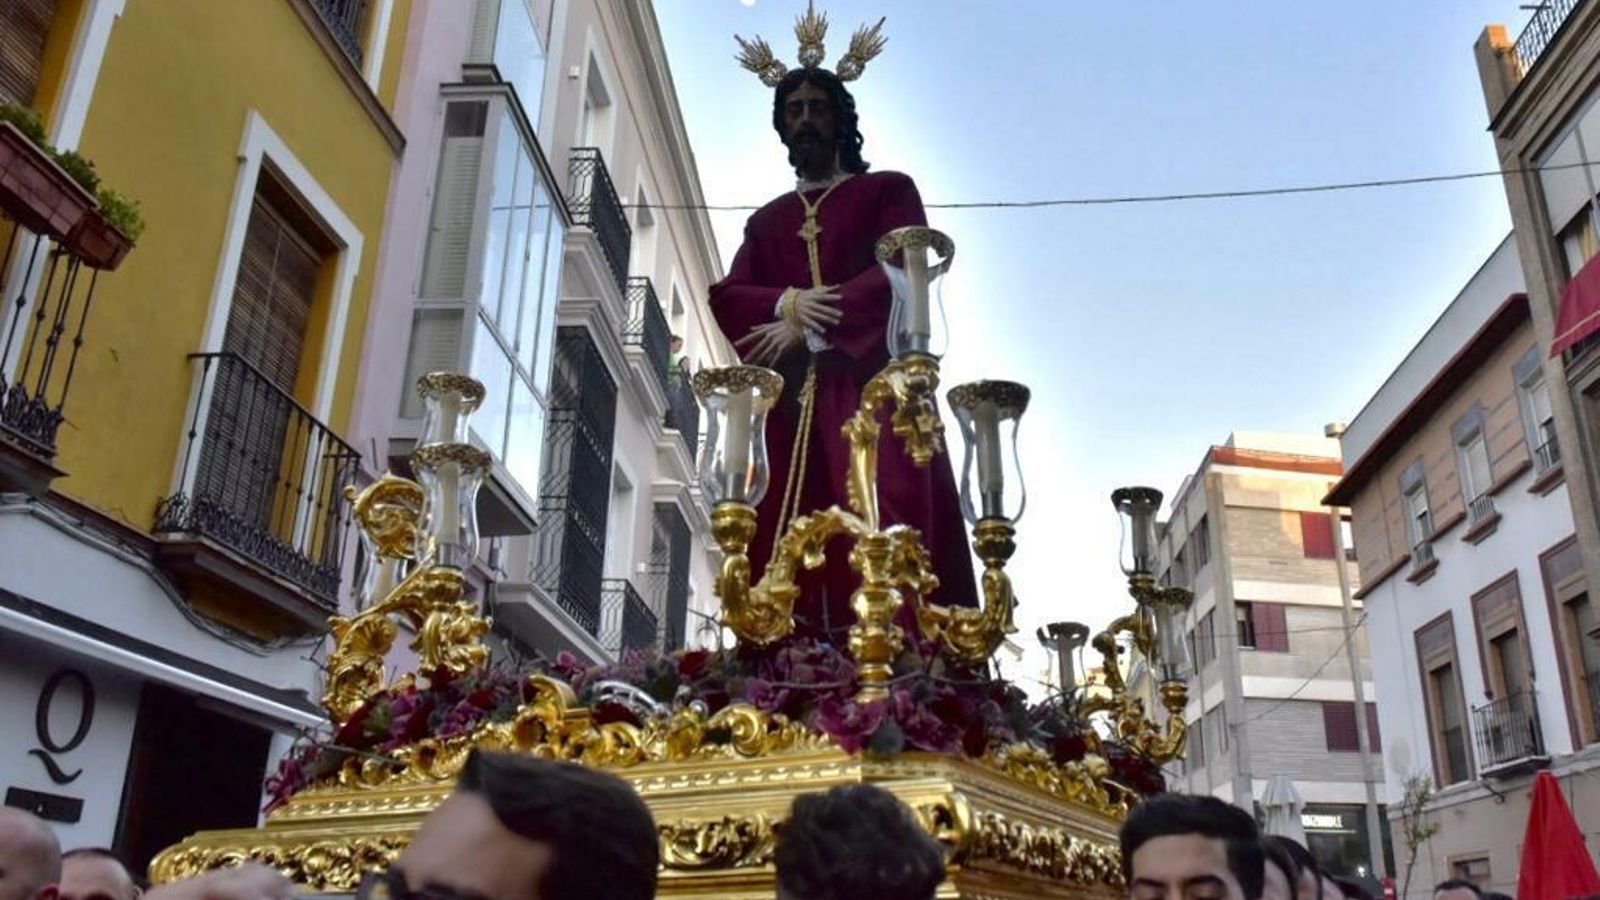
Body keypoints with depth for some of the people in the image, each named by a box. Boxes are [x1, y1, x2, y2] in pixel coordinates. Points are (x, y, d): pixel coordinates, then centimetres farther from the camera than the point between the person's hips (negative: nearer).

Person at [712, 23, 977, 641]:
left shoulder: (887, 191, 16)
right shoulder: (766, 221, 27)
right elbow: (726, 297, 11)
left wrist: (810, 327, -10)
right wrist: (787, 305, -11)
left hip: (874, 381, -3)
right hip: (795, 396, 4)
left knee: (888, 540, -19)